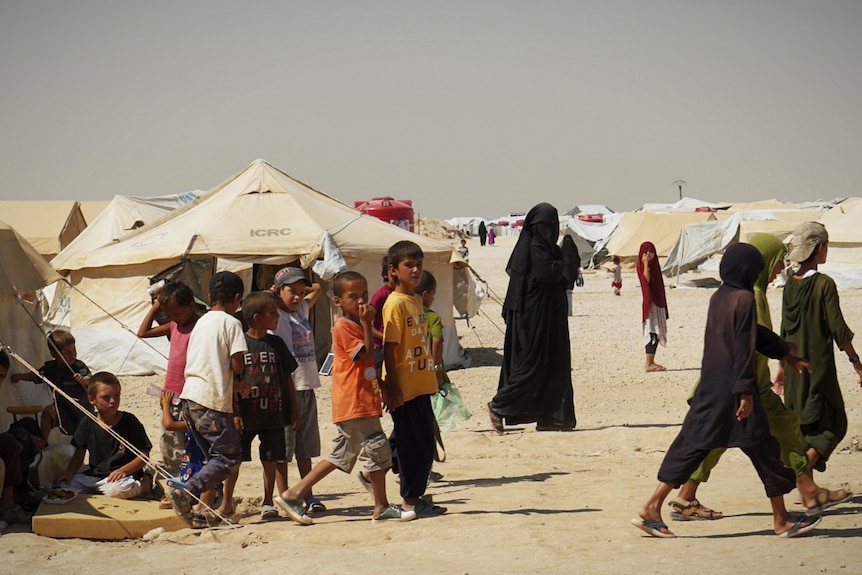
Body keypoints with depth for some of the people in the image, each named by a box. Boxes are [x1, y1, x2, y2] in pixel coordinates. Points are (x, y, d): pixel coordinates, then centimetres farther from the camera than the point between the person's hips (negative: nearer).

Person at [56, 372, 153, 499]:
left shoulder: (129, 422, -7)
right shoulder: (87, 423, 3)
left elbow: (144, 456, -7)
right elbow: (79, 454, 9)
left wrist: (123, 470, -23)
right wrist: (69, 472, -11)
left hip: (124, 475, -4)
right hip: (94, 474, 4)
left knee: (117, 490, -38)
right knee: (62, 485, -15)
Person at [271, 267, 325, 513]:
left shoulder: (302, 310, 14)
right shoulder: (274, 316, -7)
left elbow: (316, 289, 29)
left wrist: (304, 288, 14)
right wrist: (271, 295, -12)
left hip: (307, 387, 7)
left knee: (306, 446, 12)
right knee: (283, 446, -2)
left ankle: (308, 495, 17)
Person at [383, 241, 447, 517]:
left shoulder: (415, 300, 13)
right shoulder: (395, 303, -13)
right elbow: (388, 348, -17)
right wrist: (393, 388, -20)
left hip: (421, 386, 9)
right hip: (404, 389, -8)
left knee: (424, 443, 13)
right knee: (412, 444, -3)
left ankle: (416, 495, 23)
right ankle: (410, 500, 5)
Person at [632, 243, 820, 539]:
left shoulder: (718, 297, 13)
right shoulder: (744, 299, -13)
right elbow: (745, 349, -17)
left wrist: (786, 354, 33)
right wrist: (745, 392, -18)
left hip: (709, 390, 8)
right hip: (734, 389, -8)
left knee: (692, 445, 7)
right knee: (764, 450, 3)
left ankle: (652, 508, 0)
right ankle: (781, 521, 11)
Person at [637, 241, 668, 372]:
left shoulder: (654, 266, 16)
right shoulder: (642, 267, -6)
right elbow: (646, 279, -25)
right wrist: (646, 263, -25)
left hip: (658, 302, 8)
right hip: (649, 303, -8)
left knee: (657, 333, 8)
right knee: (651, 332, -13)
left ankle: (651, 362, 13)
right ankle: (649, 364, -16)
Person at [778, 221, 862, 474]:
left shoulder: (790, 284, 5)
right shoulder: (824, 284, -14)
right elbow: (838, 329, -13)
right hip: (819, 366, -7)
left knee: (800, 427, 14)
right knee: (833, 425, 2)